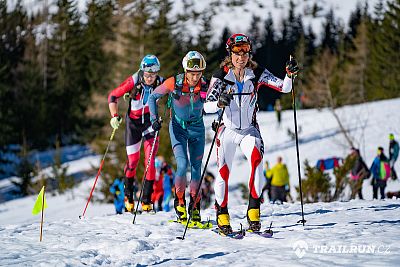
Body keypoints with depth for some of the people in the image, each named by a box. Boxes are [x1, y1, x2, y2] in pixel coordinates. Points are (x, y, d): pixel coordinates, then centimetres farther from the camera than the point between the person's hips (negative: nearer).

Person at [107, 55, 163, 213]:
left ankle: (147, 200, -5)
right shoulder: (134, 81, -20)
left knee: (150, 159, -12)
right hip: (133, 121, 0)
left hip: (150, 121, 0)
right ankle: (128, 196, 25)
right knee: (132, 160, 4)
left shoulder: (160, 83, -17)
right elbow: (113, 96, -12)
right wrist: (115, 116, -23)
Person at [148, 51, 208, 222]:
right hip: (178, 128, -2)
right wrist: (154, 118, -16)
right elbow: (152, 97, -7)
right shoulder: (174, 83, -21)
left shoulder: (205, 86, -18)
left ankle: (195, 206, 14)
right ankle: (179, 201, 7)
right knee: (183, 164, -16)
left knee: (196, 168, 0)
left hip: (197, 129, 2)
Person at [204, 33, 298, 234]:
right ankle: (222, 216, 15)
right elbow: (207, 106, -17)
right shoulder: (221, 76, -10)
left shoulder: (257, 74, -6)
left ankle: (254, 209, -24)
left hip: (250, 130, 0)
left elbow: (284, 88, -12)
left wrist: (290, 75, -32)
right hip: (228, 130, 0)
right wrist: (219, 103, -38)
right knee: (223, 172, -6)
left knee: (256, 159, -27)